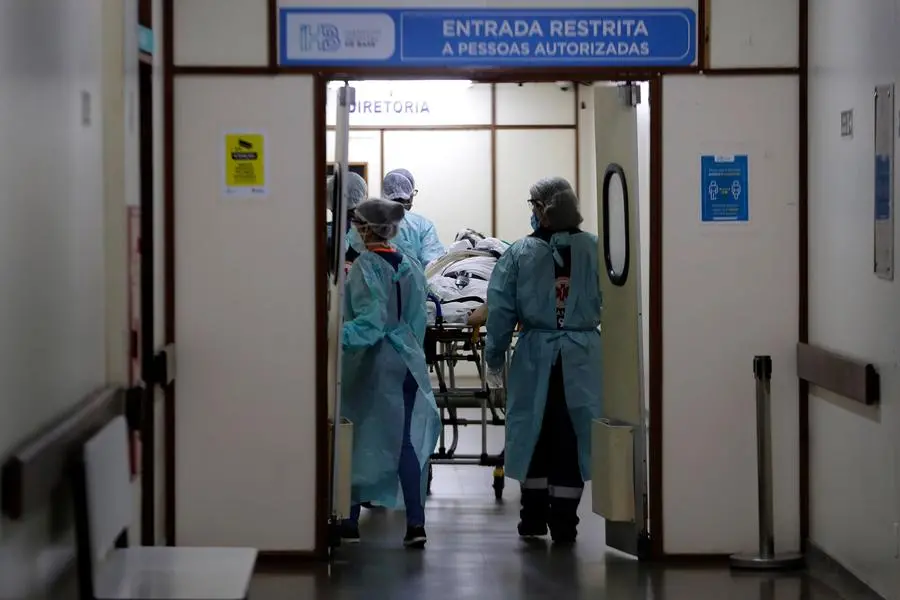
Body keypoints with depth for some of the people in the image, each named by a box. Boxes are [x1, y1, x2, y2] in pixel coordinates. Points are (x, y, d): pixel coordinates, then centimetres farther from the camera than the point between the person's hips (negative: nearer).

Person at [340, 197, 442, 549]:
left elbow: (370, 321, -22)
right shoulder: (412, 268, 8)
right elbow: (418, 322, 13)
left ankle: (350, 520, 11)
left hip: (370, 363, -5)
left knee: (359, 441, 5)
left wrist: (340, 336, -31)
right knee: (405, 442, 5)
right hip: (407, 363, 5)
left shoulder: (365, 266, -11)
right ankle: (415, 522, -2)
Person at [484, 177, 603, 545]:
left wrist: (494, 356, 6)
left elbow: (500, 309, -3)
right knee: (573, 438, 6)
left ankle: (534, 518, 20)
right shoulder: (595, 249, -3)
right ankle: (563, 524, 8)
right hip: (582, 358, 0)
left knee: (533, 433, 14)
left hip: (535, 358, 0)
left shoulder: (520, 253, -4)